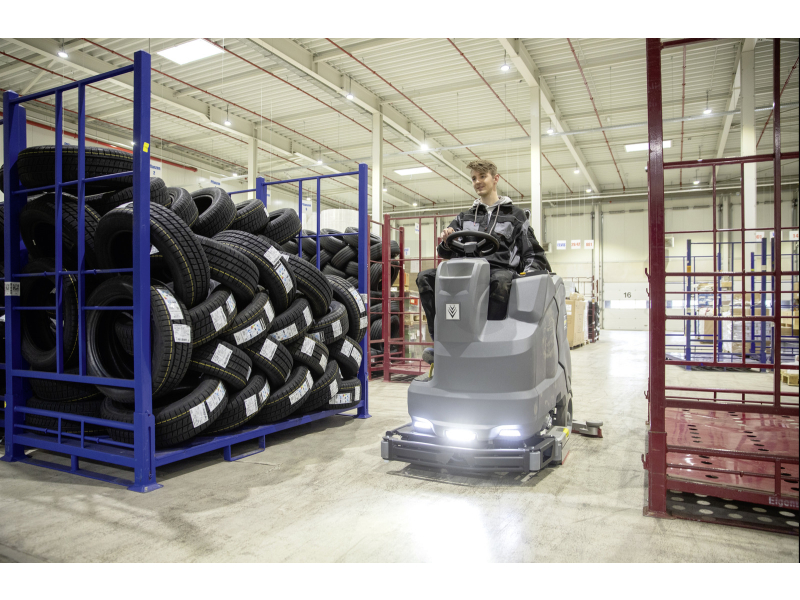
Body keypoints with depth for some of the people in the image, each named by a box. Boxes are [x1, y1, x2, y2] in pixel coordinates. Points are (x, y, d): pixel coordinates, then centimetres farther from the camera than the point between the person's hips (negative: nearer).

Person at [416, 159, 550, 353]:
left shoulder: (515, 215, 19)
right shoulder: (464, 217, 26)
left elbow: (532, 253, 15)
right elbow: (446, 251, 19)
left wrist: (529, 272, -7)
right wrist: (446, 241, -5)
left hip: (500, 269, -3)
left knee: (501, 281, -42)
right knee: (425, 277, -20)